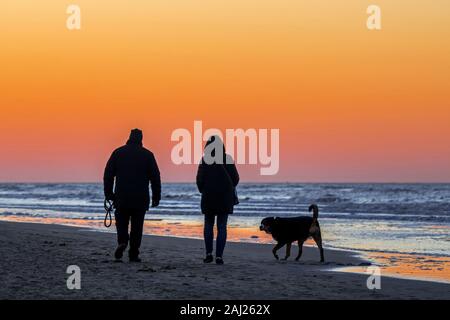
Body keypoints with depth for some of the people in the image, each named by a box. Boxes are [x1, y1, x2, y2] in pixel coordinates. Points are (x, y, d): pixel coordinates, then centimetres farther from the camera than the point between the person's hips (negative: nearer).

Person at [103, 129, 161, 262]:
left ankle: (122, 242, -14)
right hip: (141, 199, 0)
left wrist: (108, 194, 9)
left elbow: (108, 174, 3)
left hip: (121, 197, 1)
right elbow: (155, 177, 1)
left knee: (121, 222, 13)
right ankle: (133, 254, 5)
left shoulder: (118, 152, 4)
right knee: (137, 226, 6)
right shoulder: (147, 155, 1)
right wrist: (156, 197, 7)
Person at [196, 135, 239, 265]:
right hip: (225, 197, 0)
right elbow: (235, 178, 0)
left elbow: (200, 179, -5)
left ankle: (209, 253, 8)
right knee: (222, 226, 4)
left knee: (208, 225, 15)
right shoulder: (227, 159, -4)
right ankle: (219, 256, -2)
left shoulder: (205, 160, -7)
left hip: (209, 197, 0)